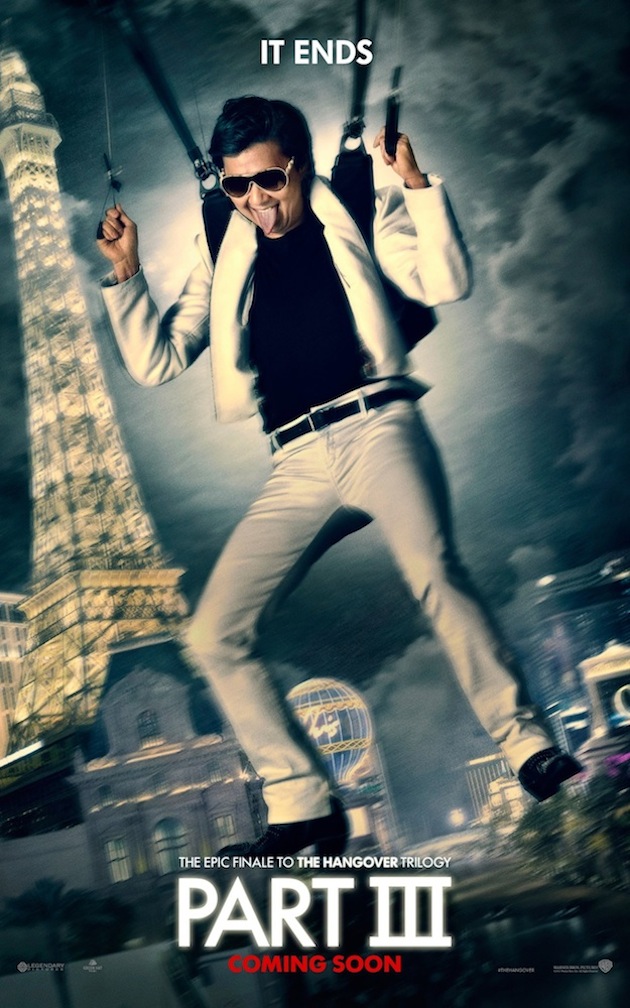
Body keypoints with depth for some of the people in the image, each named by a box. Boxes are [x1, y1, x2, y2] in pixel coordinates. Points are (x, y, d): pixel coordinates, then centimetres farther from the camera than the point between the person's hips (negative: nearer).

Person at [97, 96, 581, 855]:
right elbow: (156, 362, 15)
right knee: (215, 635, -7)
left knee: (433, 572, -31)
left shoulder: (357, 215, 12)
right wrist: (125, 275, 5)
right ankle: (303, 806, -1)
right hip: (295, 466, 4)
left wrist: (417, 186, -9)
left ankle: (529, 749, -22)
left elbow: (444, 283, -1)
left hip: (376, 428, -4)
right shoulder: (225, 263, 19)